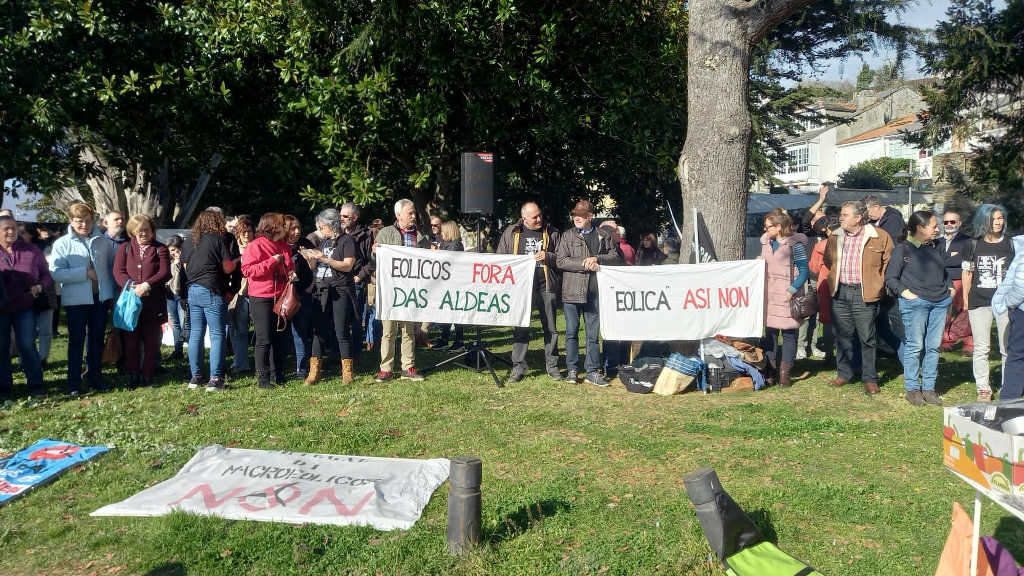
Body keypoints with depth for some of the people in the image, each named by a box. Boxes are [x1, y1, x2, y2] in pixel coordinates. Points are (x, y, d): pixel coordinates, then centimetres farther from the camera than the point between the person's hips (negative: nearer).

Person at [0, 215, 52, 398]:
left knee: (27, 345, 0)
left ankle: (35, 385, 10)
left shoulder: (32, 251, 2)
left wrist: (39, 287, -11)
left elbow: (46, 275, 8)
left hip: (25, 307, 0)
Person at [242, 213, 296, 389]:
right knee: (264, 340, -4)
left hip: (281, 298, 6)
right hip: (261, 299, -6)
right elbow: (247, 270, -16)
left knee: (281, 339, 10)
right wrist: (271, 262, -19)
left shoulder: (284, 246, 14)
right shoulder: (255, 246, -7)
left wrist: (291, 274, 4)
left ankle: (279, 377, 19)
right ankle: (263, 379, 3)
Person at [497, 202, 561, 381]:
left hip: (546, 286, 0)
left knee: (550, 327, 5)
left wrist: (548, 257, -9)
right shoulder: (510, 233, 8)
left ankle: (552, 366, 15)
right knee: (520, 328, 3)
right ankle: (518, 367, 11)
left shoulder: (552, 232, 7)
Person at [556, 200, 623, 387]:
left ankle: (592, 371, 12)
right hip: (572, 291, 0)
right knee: (571, 331, 4)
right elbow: (560, 260, -4)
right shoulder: (568, 236, 6)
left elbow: (616, 256, 5)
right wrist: (584, 264, -13)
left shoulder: (604, 235, 9)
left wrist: (597, 259, -11)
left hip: (594, 291, 1)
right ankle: (572, 370, 13)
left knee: (593, 333, 6)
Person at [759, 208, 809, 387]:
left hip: (787, 295, -6)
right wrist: (758, 263, 1)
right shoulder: (766, 242, 12)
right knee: (769, 332, 6)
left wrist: (792, 290, -17)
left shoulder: (795, 244, -8)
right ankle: (770, 370, 12)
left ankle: (784, 373, 5)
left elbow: (804, 270, -9)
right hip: (769, 294, 6)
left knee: (788, 333, 0)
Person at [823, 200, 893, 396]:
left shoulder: (880, 237, -7)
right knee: (842, 335, 10)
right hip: (840, 293, 5)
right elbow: (828, 260, 23)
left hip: (864, 294, -4)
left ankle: (870, 379, 11)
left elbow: (889, 262, 2)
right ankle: (844, 374, 23)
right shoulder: (835, 237, 8)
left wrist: (877, 283, 3)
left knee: (867, 338, 1)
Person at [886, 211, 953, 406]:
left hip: (940, 303, 6)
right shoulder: (903, 249, -5)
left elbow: (944, 272, 28)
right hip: (916, 303, -6)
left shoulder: (935, 248, 14)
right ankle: (912, 389, 7)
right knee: (915, 346, -2)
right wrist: (905, 292, -15)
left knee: (933, 346, 7)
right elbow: (890, 278, -5)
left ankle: (928, 388, 15)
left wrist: (950, 288, 13)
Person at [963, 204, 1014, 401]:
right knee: (981, 348, 5)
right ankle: (983, 389, 14)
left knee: (1008, 348, 3)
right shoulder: (973, 245, 4)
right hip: (979, 302, 1)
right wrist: (965, 300, 9)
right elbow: (967, 273, 10)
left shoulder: (1011, 244, 3)